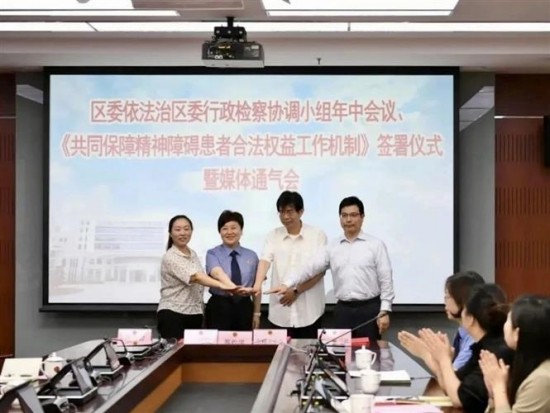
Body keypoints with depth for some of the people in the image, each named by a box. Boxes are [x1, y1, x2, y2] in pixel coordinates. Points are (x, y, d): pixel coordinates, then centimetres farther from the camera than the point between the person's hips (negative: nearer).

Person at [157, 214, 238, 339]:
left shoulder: (193, 254, 11)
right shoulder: (170, 257, -15)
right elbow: (195, 277, -29)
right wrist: (221, 285, -42)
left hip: (194, 314, 7)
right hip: (172, 314, -7)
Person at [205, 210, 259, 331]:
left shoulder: (252, 256, 7)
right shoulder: (212, 254, -4)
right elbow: (217, 273, -25)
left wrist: (256, 313, 9)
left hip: (244, 307, 3)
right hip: (219, 307, -2)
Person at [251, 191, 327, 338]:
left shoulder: (317, 235, -1)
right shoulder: (273, 236, 7)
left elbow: (319, 270, -5)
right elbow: (265, 261, -7)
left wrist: (296, 291, -11)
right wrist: (257, 286, -25)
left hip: (308, 312, -2)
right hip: (281, 311, 2)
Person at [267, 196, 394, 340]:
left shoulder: (376, 245, -1)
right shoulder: (333, 247, 9)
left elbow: (385, 280, -3)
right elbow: (311, 267, 3)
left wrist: (384, 311, -9)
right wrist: (287, 284, -11)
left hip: (369, 308, -3)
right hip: (342, 309, 3)